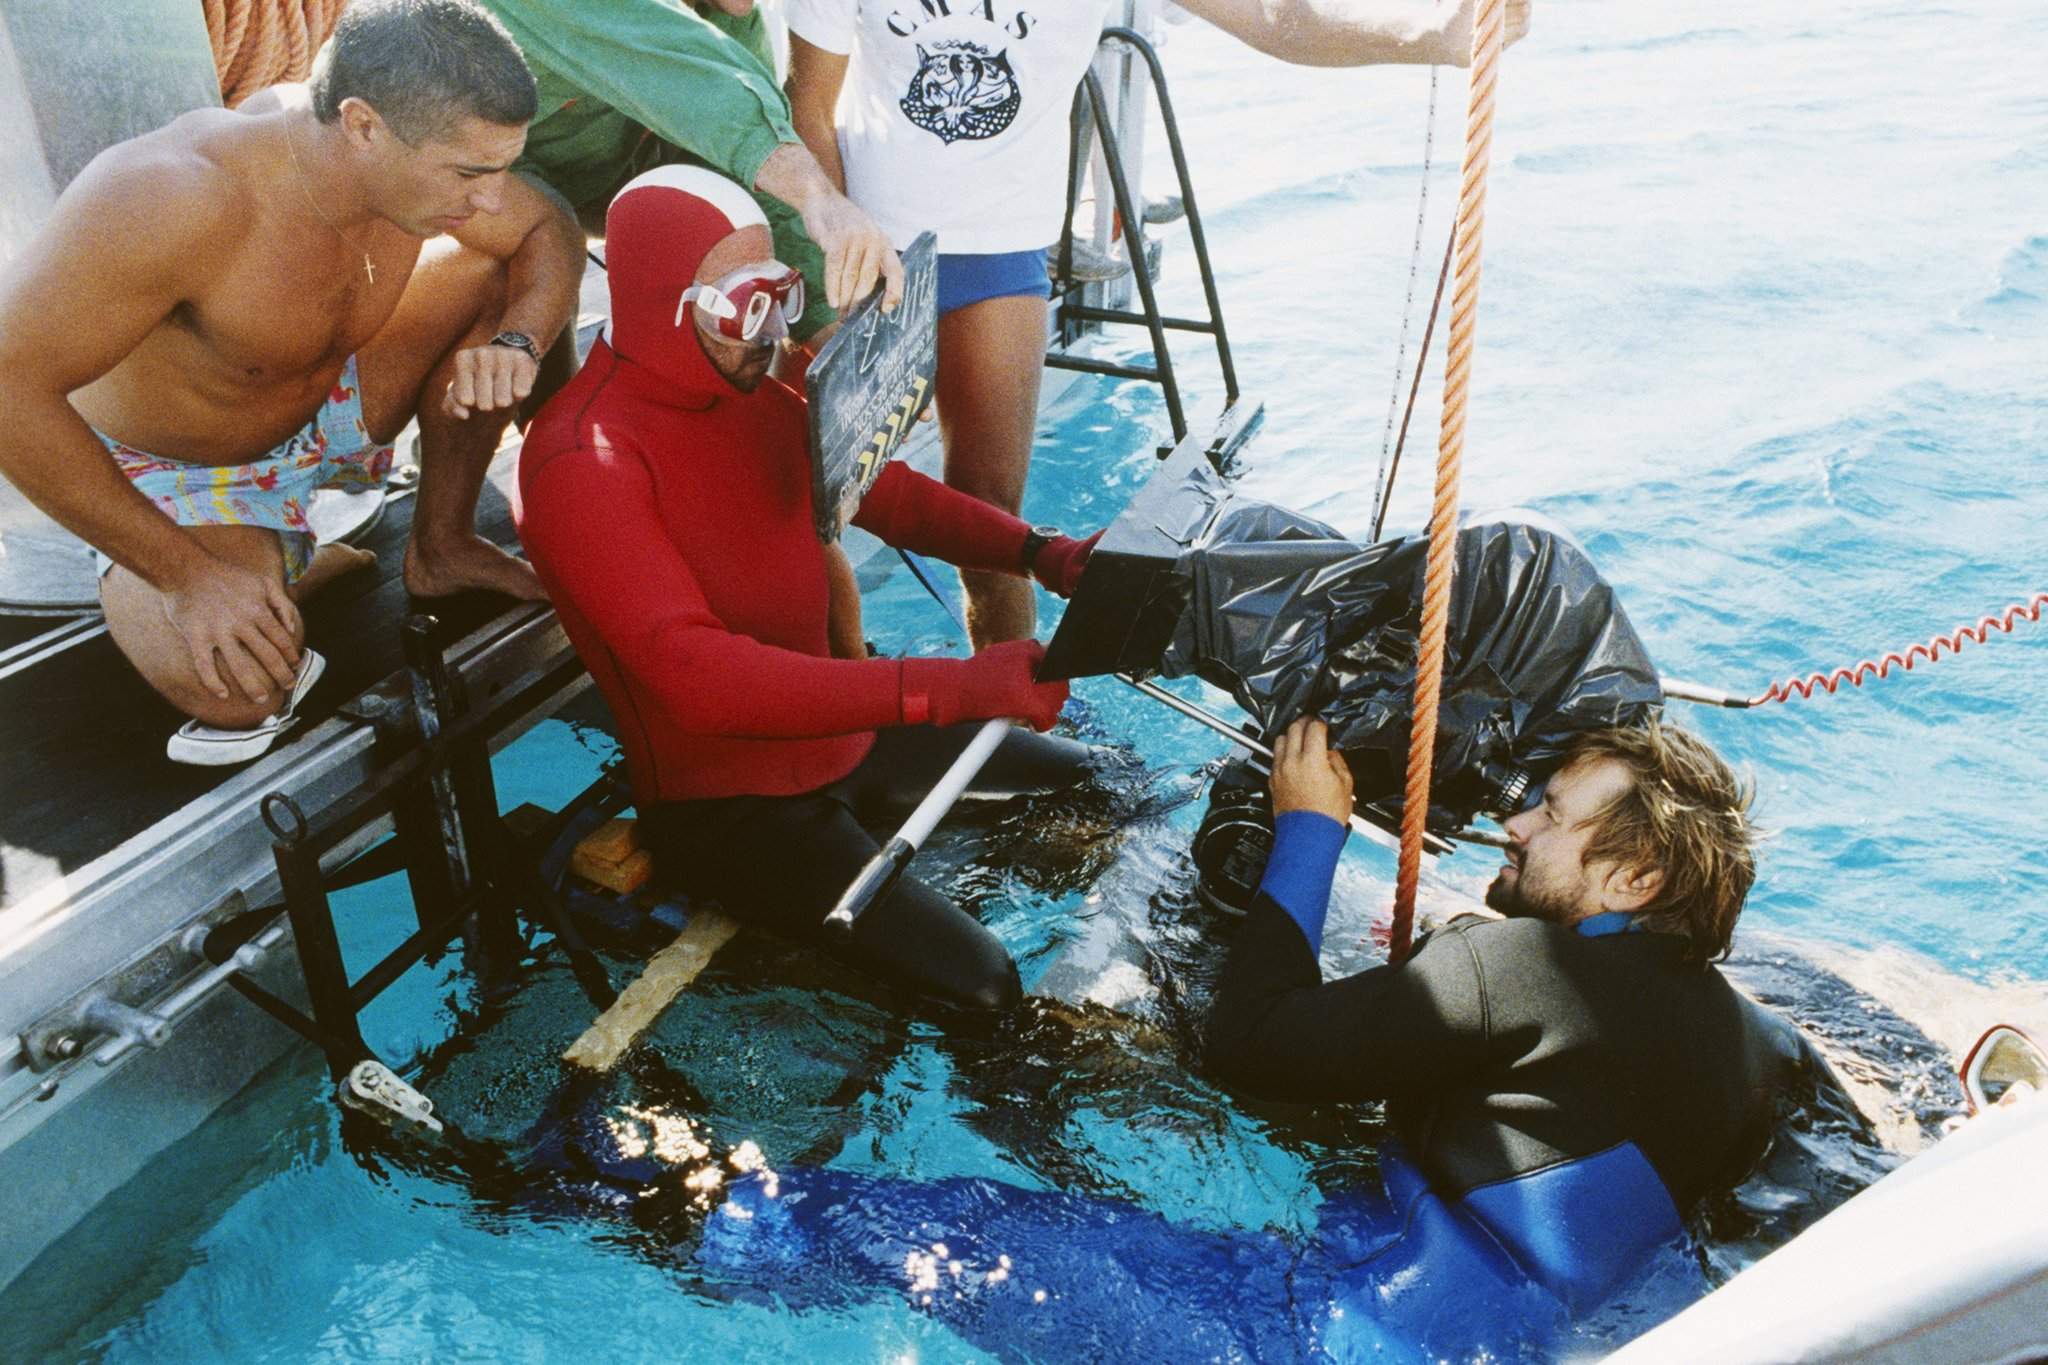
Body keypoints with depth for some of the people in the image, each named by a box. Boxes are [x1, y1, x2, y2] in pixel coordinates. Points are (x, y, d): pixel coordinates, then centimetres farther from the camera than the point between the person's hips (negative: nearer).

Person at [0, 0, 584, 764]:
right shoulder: (170, 199, -38)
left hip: (323, 408, 5)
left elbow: (551, 231, -4)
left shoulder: (429, 149, -21)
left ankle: (440, 547, 2)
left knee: (493, 273, -12)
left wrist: (515, 344, -27)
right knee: (244, 695, -29)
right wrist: (186, 573, -29)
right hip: (172, 470, -5)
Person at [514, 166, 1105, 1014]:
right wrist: (954, 688, -39)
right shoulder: (584, 461, -24)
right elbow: (696, 674, -34)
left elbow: (884, 493, 10)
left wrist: (1037, 552, -9)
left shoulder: (754, 398, 2)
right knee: (982, 984, -18)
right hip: (725, 806, -8)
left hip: (838, 738, 8)